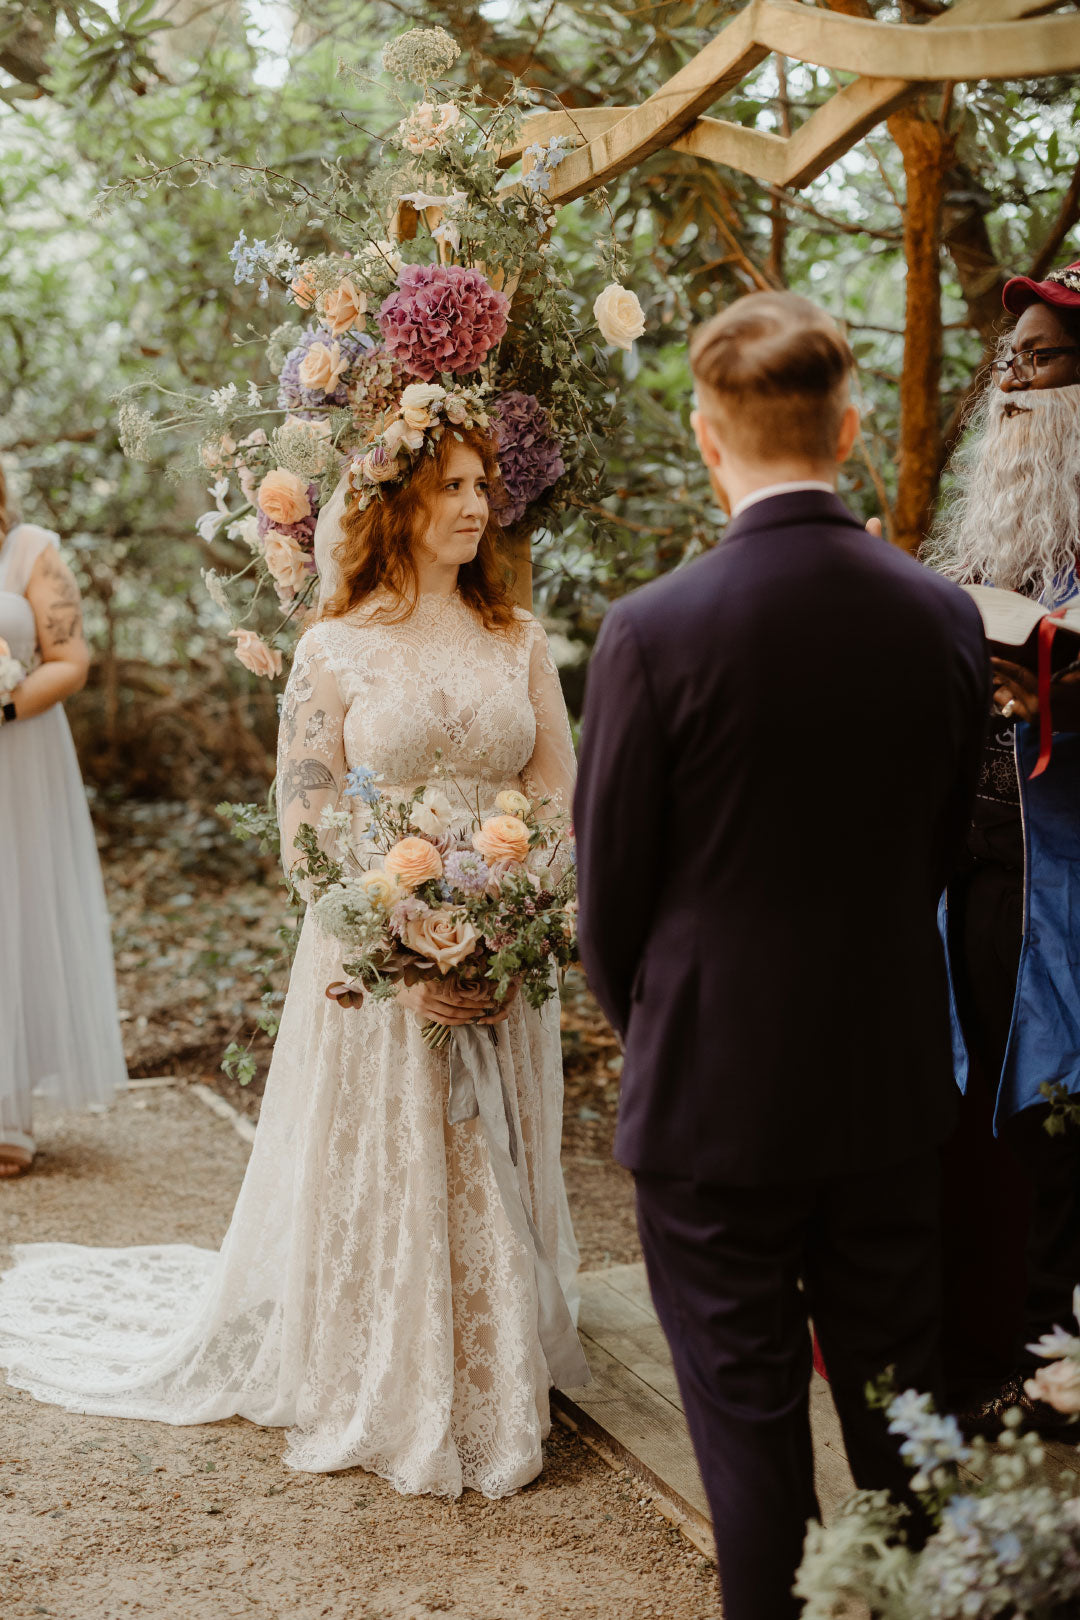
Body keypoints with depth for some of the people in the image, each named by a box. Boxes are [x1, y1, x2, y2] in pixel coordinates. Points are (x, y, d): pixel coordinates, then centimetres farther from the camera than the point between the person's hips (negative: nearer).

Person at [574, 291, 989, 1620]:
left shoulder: (654, 633, -18)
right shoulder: (944, 616, -5)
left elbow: (610, 895, -8)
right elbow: (941, 852, 5)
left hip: (715, 1097, -4)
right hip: (894, 1084, 4)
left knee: (748, 1413, 11)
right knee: (897, 1398, 20)